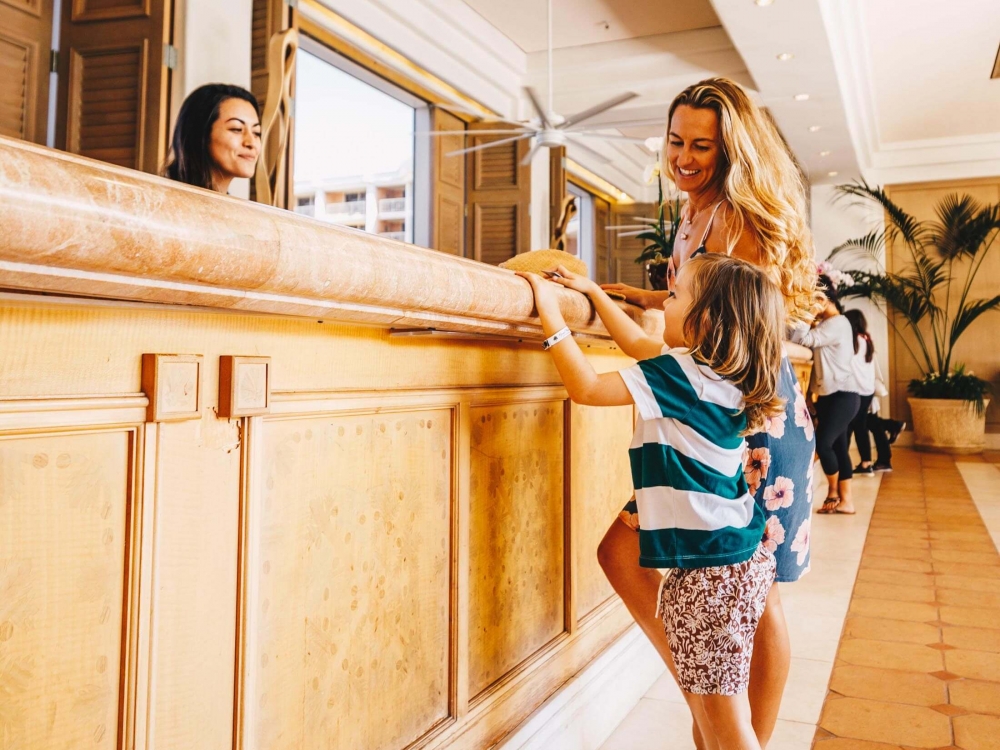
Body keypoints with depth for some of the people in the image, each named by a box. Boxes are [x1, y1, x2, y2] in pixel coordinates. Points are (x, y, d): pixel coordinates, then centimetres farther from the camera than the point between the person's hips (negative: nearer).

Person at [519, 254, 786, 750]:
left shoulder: (680, 375, -18)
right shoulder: (719, 371, 8)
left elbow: (586, 388, -19)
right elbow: (639, 344, 22)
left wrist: (552, 315, -12)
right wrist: (593, 292, 27)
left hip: (710, 574, -10)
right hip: (741, 557, 10)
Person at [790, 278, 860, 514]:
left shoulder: (838, 323, -13)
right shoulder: (825, 325, 18)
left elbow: (804, 340, -24)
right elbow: (807, 340, 6)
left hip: (843, 395, -10)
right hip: (829, 395, 10)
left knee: (823, 443, -10)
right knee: (838, 447, 8)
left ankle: (833, 493, 9)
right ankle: (845, 500, 11)